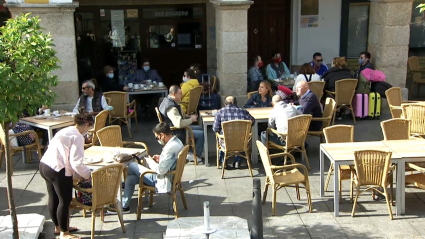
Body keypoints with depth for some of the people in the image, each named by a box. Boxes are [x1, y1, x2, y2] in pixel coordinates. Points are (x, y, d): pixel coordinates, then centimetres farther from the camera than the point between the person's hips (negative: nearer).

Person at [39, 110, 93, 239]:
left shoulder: (66, 131, 17)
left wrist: (82, 173, 17)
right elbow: (76, 163, -17)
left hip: (44, 165, 10)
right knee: (65, 201, 3)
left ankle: (58, 227, 38)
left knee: (53, 199, 21)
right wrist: (87, 174, -1)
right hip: (58, 170, -10)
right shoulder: (77, 137, -12)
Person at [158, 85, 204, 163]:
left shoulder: (167, 100, 6)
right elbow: (179, 124, -37)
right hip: (177, 133, -11)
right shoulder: (171, 107, -28)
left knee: (200, 128, 19)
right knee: (201, 134, -13)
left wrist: (189, 116, 4)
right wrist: (191, 119, -21)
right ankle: (195, 156, 2)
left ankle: (191, 152, 20)